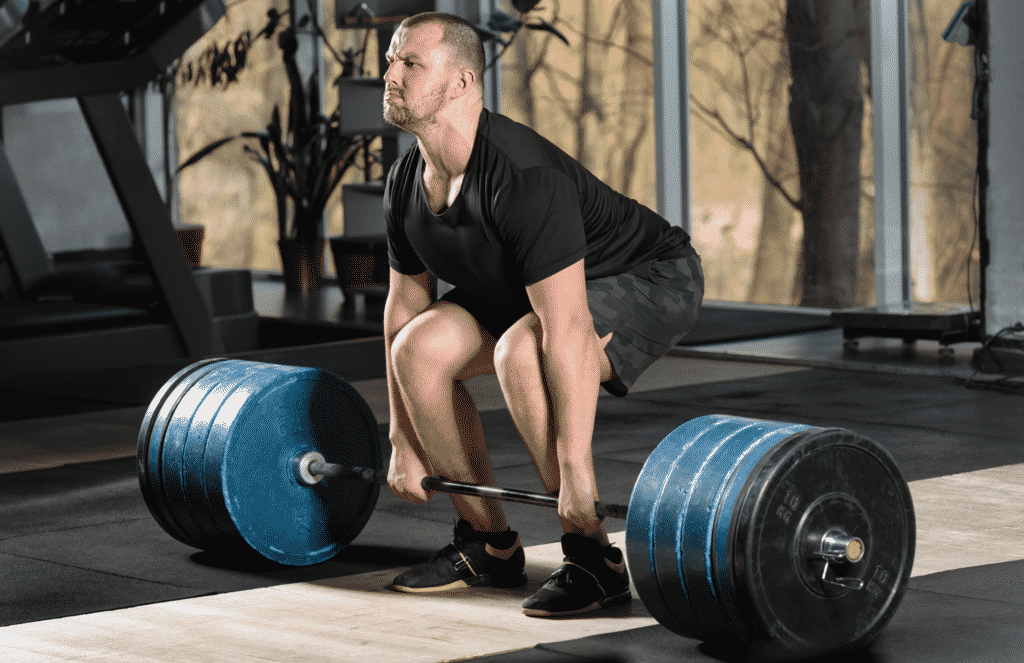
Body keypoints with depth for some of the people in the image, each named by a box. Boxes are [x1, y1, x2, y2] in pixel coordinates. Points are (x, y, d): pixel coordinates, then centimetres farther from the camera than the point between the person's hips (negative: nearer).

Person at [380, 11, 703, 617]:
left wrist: (574, 469, -38)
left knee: (520, 351, -34)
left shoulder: (522, 176, -36)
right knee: (422, 347, -12)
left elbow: (566, 331, -38)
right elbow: (405, 308, 3)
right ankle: (489, 546, 3)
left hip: (652, 279, -8)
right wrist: (405, 445, 3)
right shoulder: (408, 185, -9)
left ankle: (595, 561, -22)